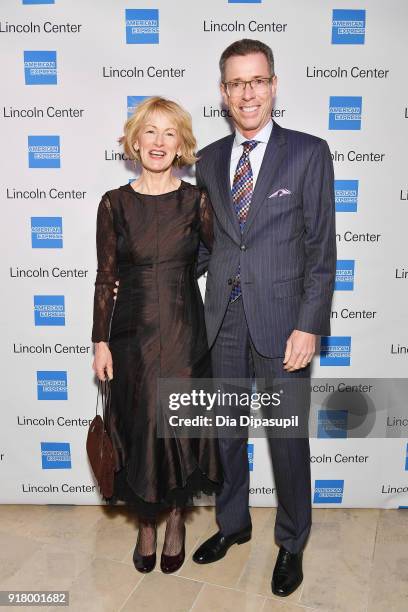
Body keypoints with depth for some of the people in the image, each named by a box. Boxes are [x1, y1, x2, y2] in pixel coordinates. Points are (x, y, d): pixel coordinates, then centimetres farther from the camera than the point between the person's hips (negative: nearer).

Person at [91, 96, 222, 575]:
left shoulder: (197, 201, -2)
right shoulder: (114, 204, -1)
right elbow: (105, 278, 1)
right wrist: (101, 342, -1)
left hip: (184, 331, 0)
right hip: (133, 333, 0)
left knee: (183, 426, 9)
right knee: (139, 429, 9)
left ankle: (176, 521, 36)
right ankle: (146, 523, 35)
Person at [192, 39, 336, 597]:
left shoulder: (309, 152, -3)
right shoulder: (209, 159, 9)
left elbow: (321, 248, -6)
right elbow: (209, 242, 12)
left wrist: (309, 326, -13)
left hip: (281, 320, -3)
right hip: (223, 319, 4)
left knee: (287, 439, 9)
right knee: (226, 431, 17)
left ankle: (291, 544, 34)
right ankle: (233, 524, 41)